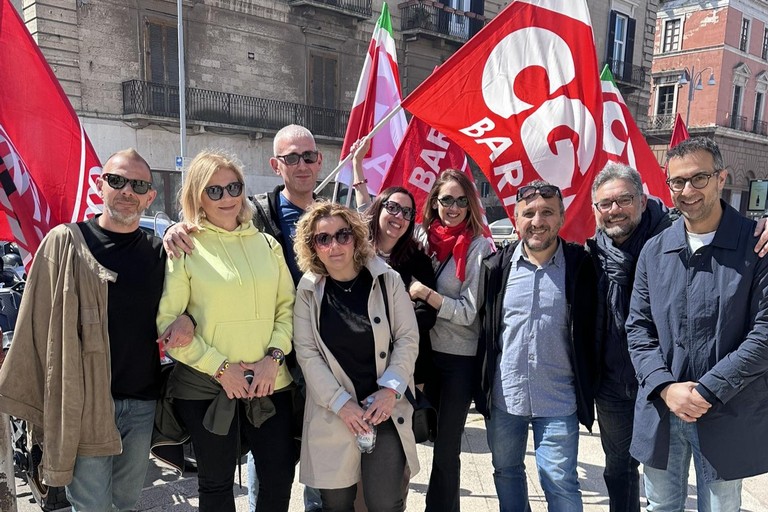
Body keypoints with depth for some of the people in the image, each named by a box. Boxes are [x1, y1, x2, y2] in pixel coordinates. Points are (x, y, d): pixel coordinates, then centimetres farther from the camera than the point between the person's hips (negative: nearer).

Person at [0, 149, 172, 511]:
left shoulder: (158, 252, 4)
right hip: (84, 404, -3)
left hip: (143, 403, 3)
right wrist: (35, 403, -4)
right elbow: (38, 328, -4)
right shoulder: (65, 243, -5)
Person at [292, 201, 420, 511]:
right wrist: (341, 403, -12)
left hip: (384, 408, 0)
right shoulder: (308, 290, -2)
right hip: (332, 412, 1)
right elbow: (306, 353, -5)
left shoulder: (386, 280, -3)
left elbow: (408, 338, -1)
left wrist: (390, 390, -12)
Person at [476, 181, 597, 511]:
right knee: (506, 472, 18)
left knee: (561, 483, 4)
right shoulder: (497, 266, -1)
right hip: (503, 397, 3)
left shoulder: (580, 266, -6)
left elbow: (590, 331, 0)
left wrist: (588, 389, -1)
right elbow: (484, 330, 6)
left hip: (558, 400, -2)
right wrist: (480, 385, 6)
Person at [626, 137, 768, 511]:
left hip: (727, 416, -3)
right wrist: (665, 387, -10)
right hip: (660, 409, 3)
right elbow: (638, 328, 4)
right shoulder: (654, 251, 4)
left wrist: (708, 390, -16)